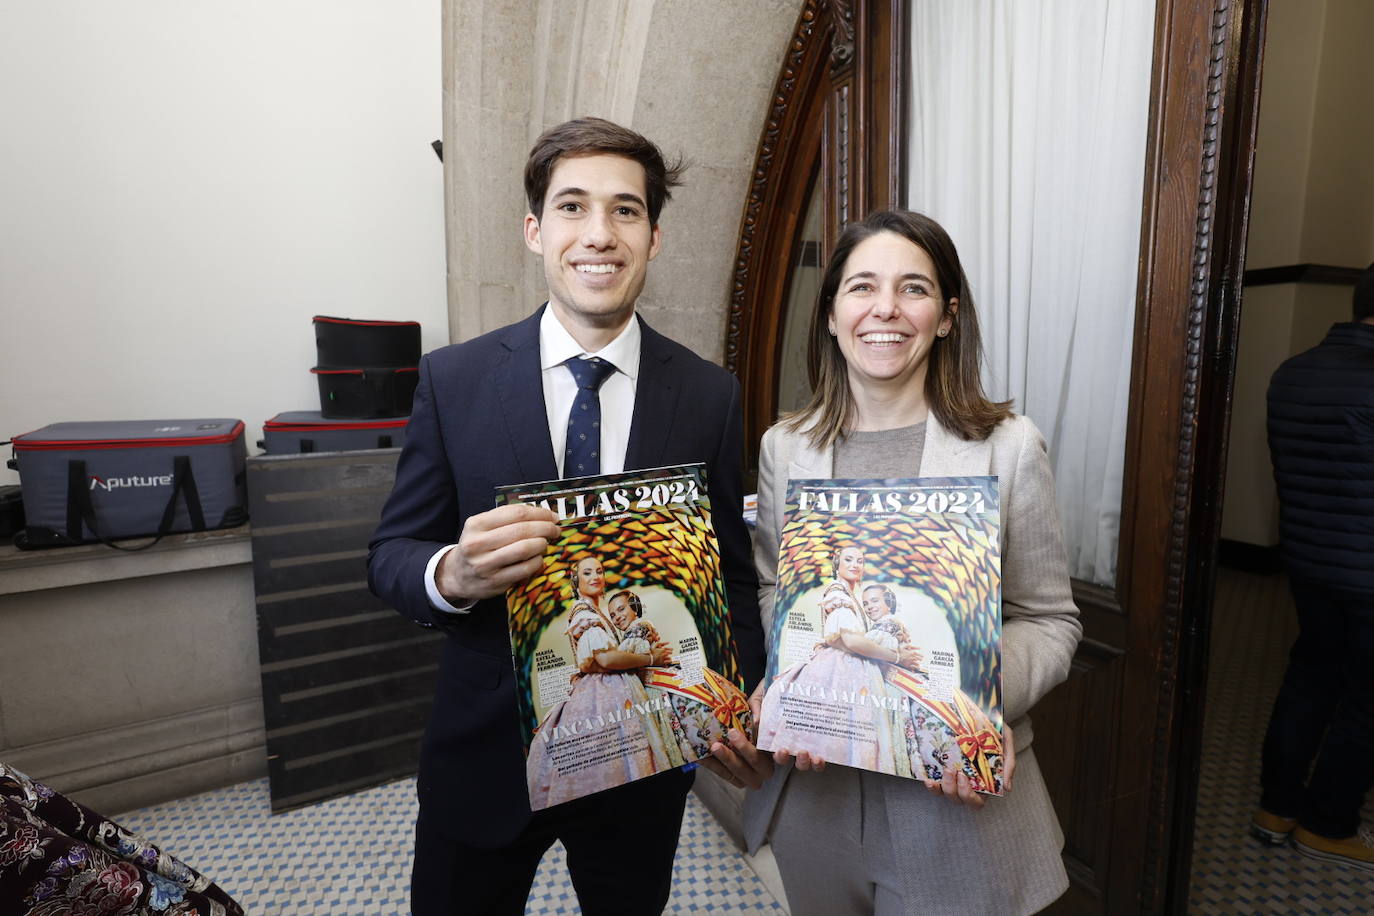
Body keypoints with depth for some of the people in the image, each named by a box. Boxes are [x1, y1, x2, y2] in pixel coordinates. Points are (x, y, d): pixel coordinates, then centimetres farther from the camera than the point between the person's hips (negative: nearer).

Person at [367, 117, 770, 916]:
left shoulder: (711, 395, -7)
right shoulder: (452, 379, -8)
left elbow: (731, 570, -1)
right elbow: (391, 554, -4)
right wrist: (453, 573, -26)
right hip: (485, 751, 0)